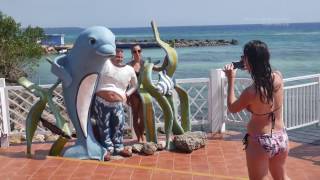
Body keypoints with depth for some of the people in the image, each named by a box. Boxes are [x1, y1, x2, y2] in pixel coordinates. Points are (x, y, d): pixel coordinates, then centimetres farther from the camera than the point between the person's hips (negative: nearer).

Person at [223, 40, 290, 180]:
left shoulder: (250, 92, -24)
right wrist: (251, 68, 14)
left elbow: (232, 108, -4)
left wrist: (231, 80, -1)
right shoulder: (278, 77, -10)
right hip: (281, 138, 5)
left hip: (259, 143, -5)